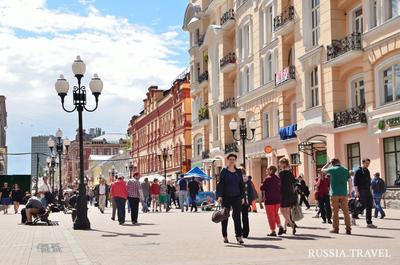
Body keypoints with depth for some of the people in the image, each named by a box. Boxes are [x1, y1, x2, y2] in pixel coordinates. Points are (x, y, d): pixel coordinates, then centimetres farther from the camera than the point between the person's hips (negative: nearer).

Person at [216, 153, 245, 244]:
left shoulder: (238, 172, 9)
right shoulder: (224, 172, 1)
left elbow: (241, 185, 12)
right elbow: (220, 184, -5)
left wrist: (242, 197, 7)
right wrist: (219, 196, -15)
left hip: (236, 197, 2)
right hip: (226, 197, -1)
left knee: (237, 216, -6)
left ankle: (239, 236, -8)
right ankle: (225, 236, 16)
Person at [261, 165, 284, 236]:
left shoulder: (268, 178, -14)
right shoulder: (278, 178, 7)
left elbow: (262, 188, -13)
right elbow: (280, 188, 13)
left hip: (269, 200, -6)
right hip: (277, 199, 7)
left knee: (270, 215, 1)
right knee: (275, 213, 20)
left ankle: (273, 231, 1)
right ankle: (280, 226, 3)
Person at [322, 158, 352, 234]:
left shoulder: (332, 169, -2)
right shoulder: (346, 170, 7)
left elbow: (322, 170, 14)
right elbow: (350, 182, 5)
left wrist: (328, 163, 19)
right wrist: (349, 192, 10)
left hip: (334, 194, -2)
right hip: (344, 194, 2)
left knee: (335, 212, 4)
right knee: (346, 211, 2)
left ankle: (335, 228, 7)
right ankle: (348, 229, -2)